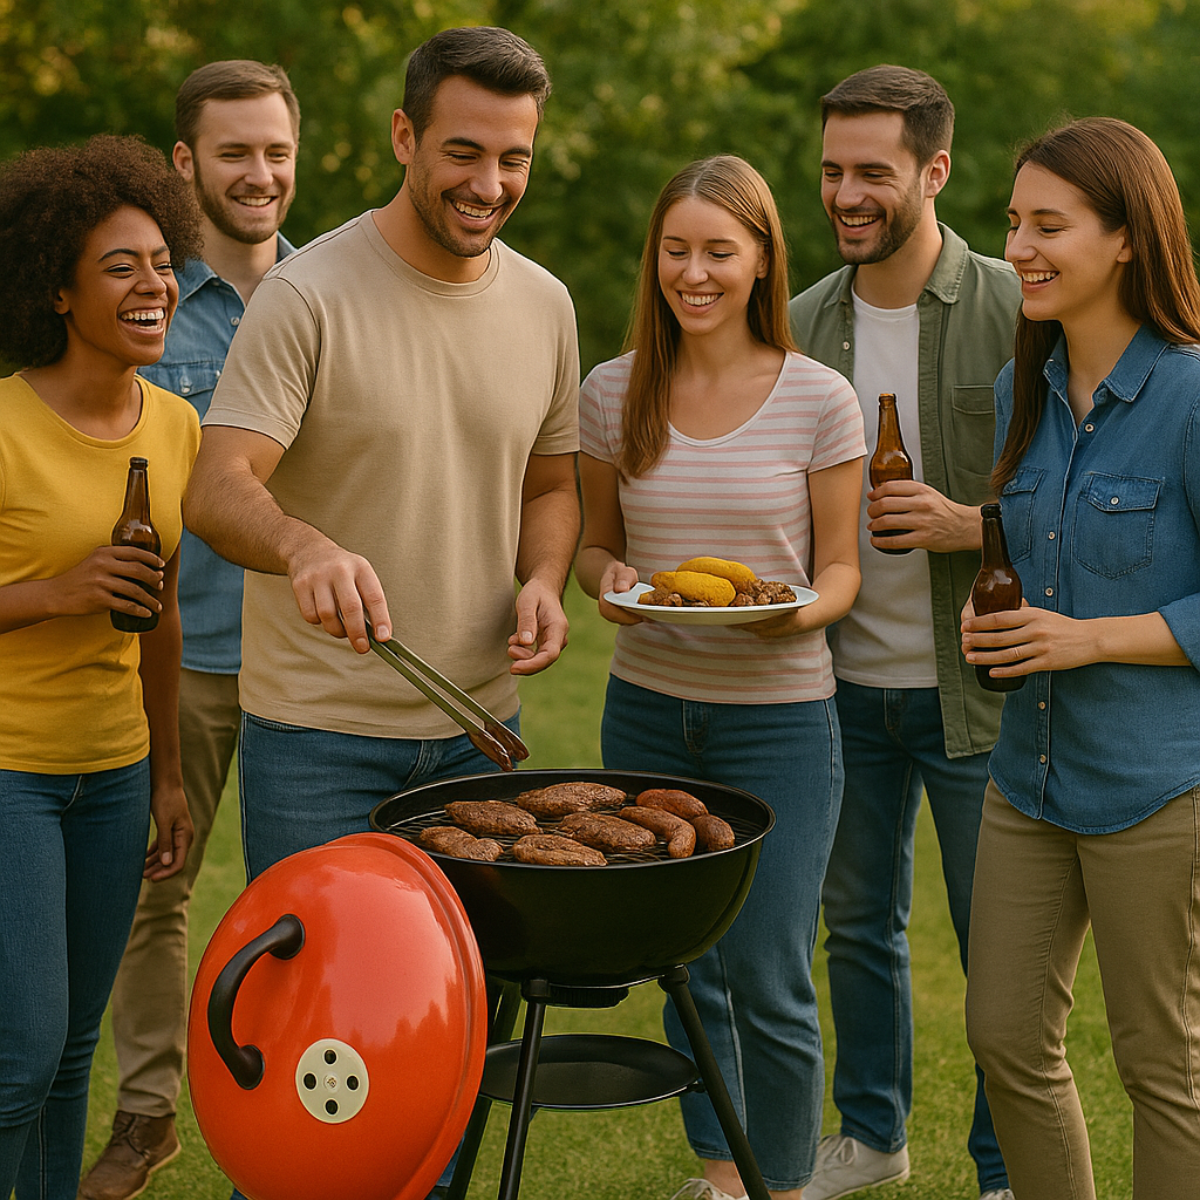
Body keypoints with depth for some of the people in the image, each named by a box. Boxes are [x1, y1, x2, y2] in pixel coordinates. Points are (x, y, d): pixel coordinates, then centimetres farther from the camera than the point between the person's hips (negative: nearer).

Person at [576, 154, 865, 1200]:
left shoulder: (819, 400, -6)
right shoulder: (614, 394, 2)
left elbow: (839, 569, 0)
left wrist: (799, 610, -21)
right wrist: (608, 581, -10)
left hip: (780, 717, -3)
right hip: (647, 710, 3)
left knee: (769, 982, -2)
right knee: (687, 966, 14)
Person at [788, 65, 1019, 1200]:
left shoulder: (1013, 311, -8)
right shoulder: (803, 323, 6)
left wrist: (968, 525, -20)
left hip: (972, 684, -4)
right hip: (846, 680, 5)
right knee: (856, 919, 16)